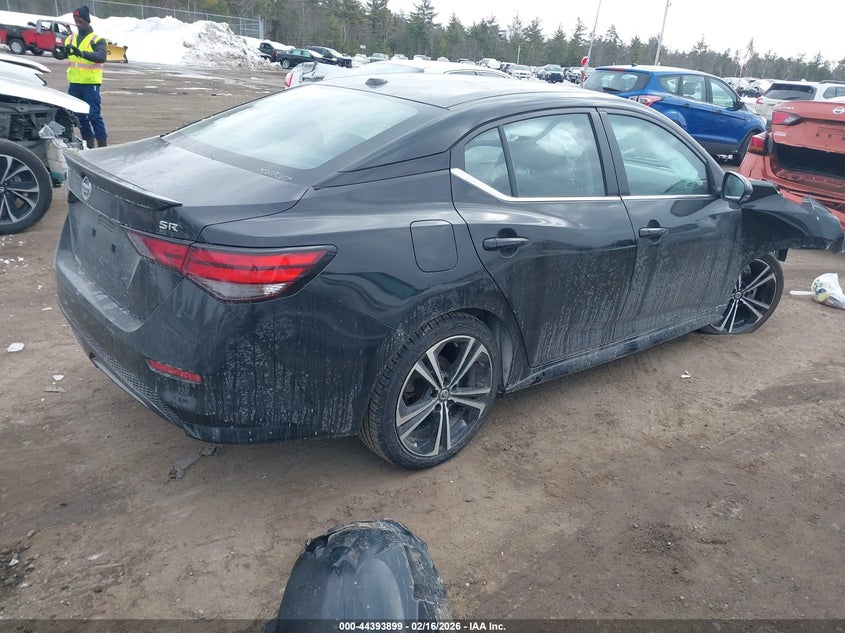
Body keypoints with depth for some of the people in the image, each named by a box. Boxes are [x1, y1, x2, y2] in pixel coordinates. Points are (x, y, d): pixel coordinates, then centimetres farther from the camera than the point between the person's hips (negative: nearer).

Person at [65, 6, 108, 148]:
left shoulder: (97, 40, -5)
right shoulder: (71, 38, 13)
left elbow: (101, 57, -23)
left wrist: (82, 53, -37)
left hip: (90, 84, -6)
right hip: (74, 83, 6)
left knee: (94, 115, -10)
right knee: (79, 115, 11)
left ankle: (102, 145, -6)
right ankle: (89, 145, 21)